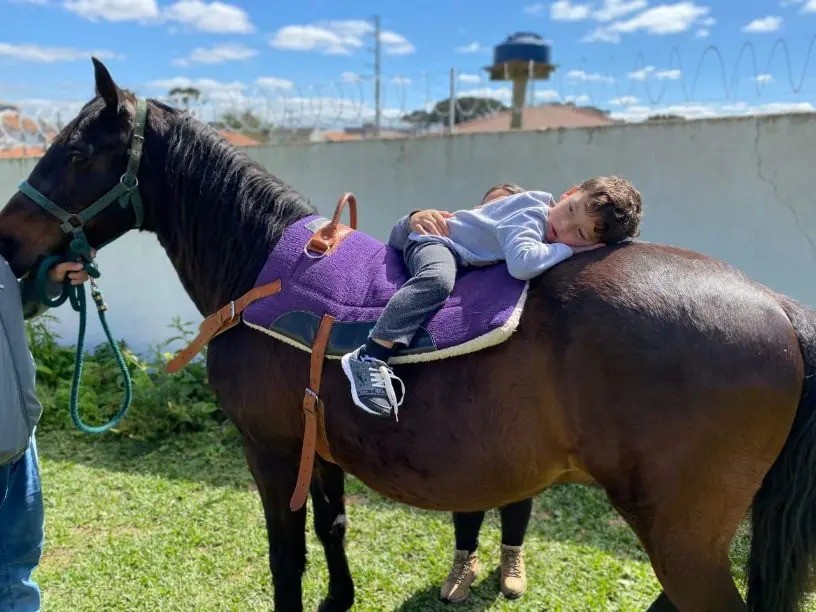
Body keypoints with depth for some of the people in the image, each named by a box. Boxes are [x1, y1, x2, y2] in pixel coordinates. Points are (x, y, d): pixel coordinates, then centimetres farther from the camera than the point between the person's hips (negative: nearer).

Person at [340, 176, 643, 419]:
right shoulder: (532, 214, -31)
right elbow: (521, 264, -50)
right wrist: (567, 249, -35)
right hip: (435, 239, -9)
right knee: (438, 280, -36)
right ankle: (368, 358, -40)